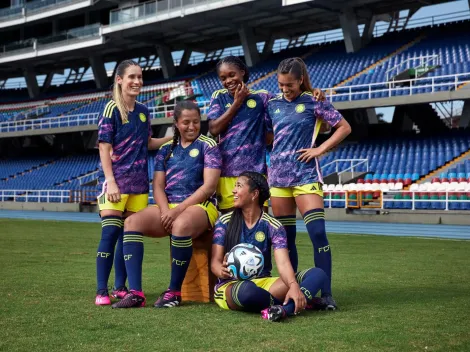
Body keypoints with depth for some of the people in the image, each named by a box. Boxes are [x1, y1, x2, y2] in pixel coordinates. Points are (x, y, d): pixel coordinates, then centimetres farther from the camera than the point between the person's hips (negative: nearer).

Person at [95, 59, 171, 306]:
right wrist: (111, 181, -19)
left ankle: (120, 287, 16)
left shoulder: (143, 111, 11)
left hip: (139, 182, 6)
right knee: (110, 233, -10)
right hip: (116, 180, -6)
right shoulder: (112, 109, -7)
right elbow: (104, 148, -11)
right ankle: (101, 290, -5)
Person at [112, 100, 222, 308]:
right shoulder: (166, 149, 15)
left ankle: (174, 292, -23)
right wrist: (166, 211, -12)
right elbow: (158, 186, 9)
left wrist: (178, 209, -16)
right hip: (168, 207, 5)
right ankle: (135, 293, -28)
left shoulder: (208, 146, 2)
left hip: (200, 206, -5)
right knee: (132, 222, -22)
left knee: (180, 225, -39)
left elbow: (209, 186, -9)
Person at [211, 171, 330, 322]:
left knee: (317, 274, -20)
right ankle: (293, 305, -20)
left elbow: (283, 263, -11)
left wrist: (294, 285, -33)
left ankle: (284, 308, -46)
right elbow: (215, 261, -2)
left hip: (263, 283, 3)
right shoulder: (225, 222, 2)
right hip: (230, 286, -2)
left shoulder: (273, 226, 2)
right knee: (247, 289, -42)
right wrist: (222, 271, -28)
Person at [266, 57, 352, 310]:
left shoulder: (313, 102, -1)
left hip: (305, 174, -4)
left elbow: (344, 128, 1)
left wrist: (320, 149, -5)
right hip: (277, 175, 4)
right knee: (285, 237, 7)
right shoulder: (273, 104, 10)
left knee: (318, 233, -14)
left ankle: (326, 293, -9)